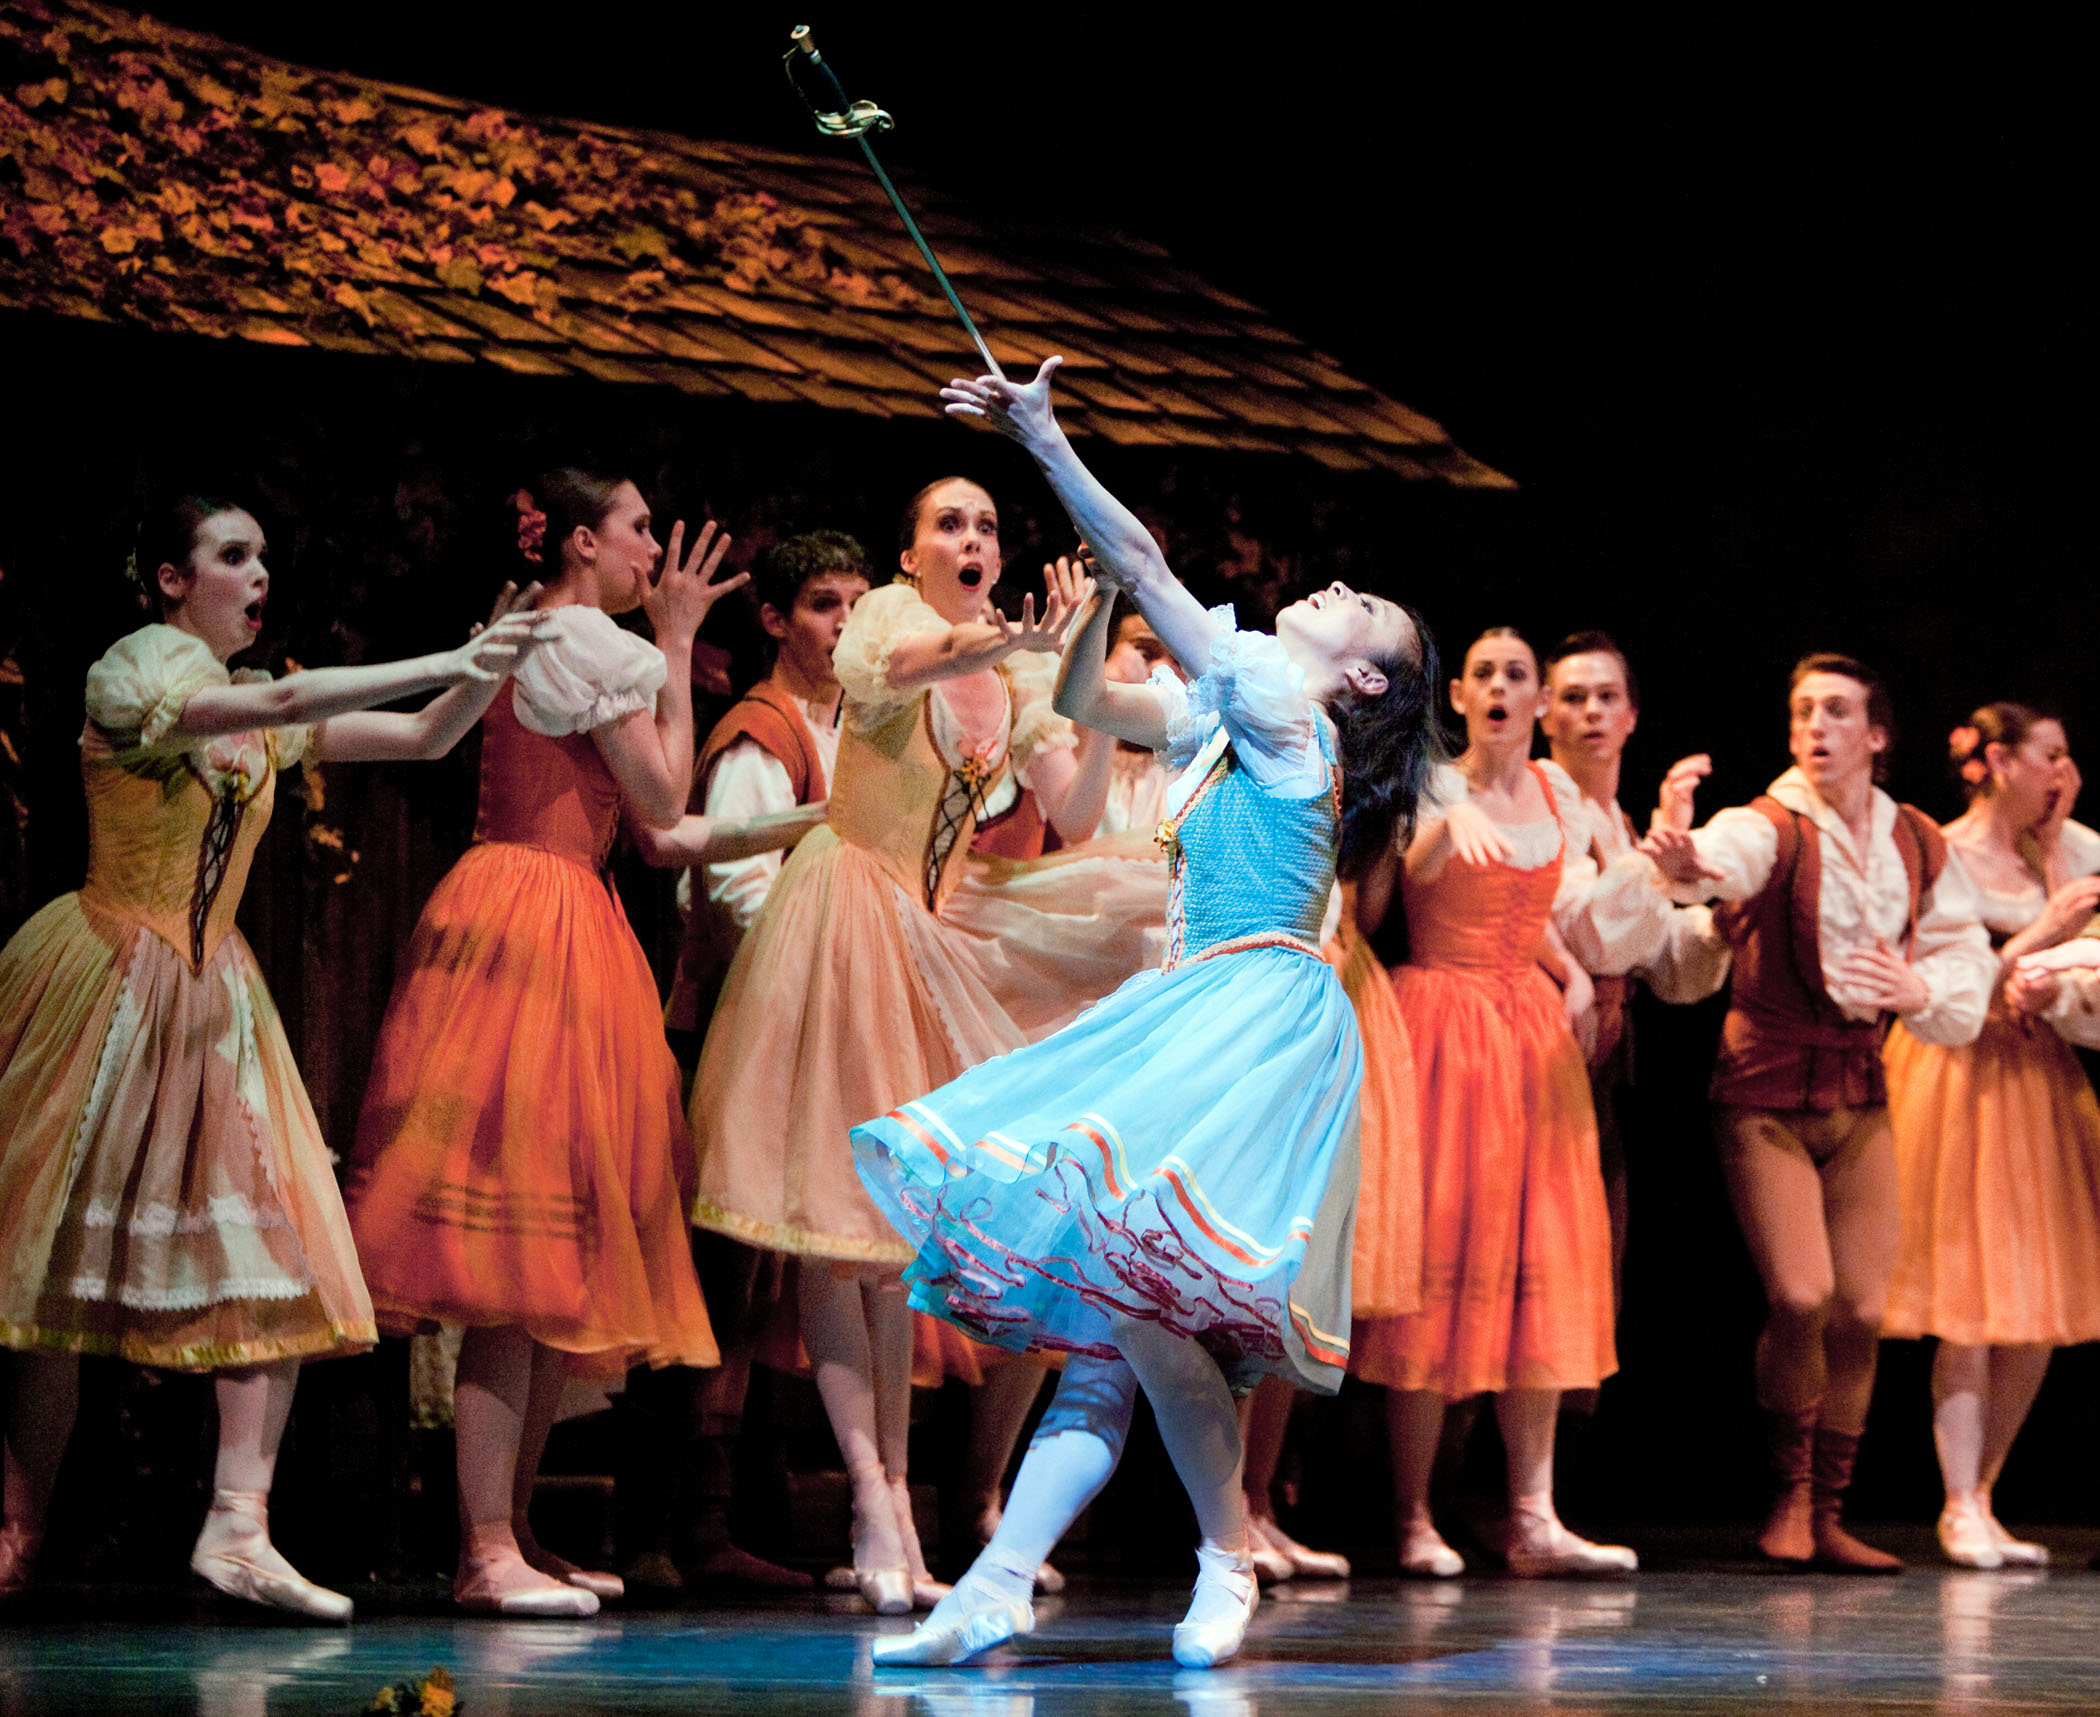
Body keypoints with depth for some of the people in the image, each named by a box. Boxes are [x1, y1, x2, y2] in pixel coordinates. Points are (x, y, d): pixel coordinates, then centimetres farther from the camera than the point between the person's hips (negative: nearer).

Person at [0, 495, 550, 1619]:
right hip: (111, 975, -7)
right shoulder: (132, 671, -8)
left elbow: (425, 738, 11)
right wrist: (449, 662, -27)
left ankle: (237, 1528, -14)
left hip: (214, 996, 7)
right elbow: (283, 705, -25)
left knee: (275, 1258, -9)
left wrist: (489, 666, -9)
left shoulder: (253, 710, 14)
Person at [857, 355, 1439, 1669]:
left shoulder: (1284, 706, -3)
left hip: (1262, 1023, -9)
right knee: (1105, 1311, -1)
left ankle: (1228, 1559, -10)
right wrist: (1100, 583, 19)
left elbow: (1147, 564, -5)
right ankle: (999, 1586, -9)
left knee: (1131, 1280, -22)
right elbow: (1083, 700, 30)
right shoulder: (1228, 714, 20)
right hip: (1193, 1026, 9)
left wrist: (1044, 440, 0)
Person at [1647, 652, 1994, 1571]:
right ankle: (1789, 1492, 7)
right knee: (1800, 1298, -16)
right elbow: (1728, 858, -35)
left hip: (1860, 1093, 4)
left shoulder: (1919, 847, 5)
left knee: (1861, 1311, 0)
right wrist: (1688, 864, -60)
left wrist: (1924, 991, -16)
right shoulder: (1768, 826, -11)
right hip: (1767, 1090, -4)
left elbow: (1968, 952, 8)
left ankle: (1828, 1515, 14)